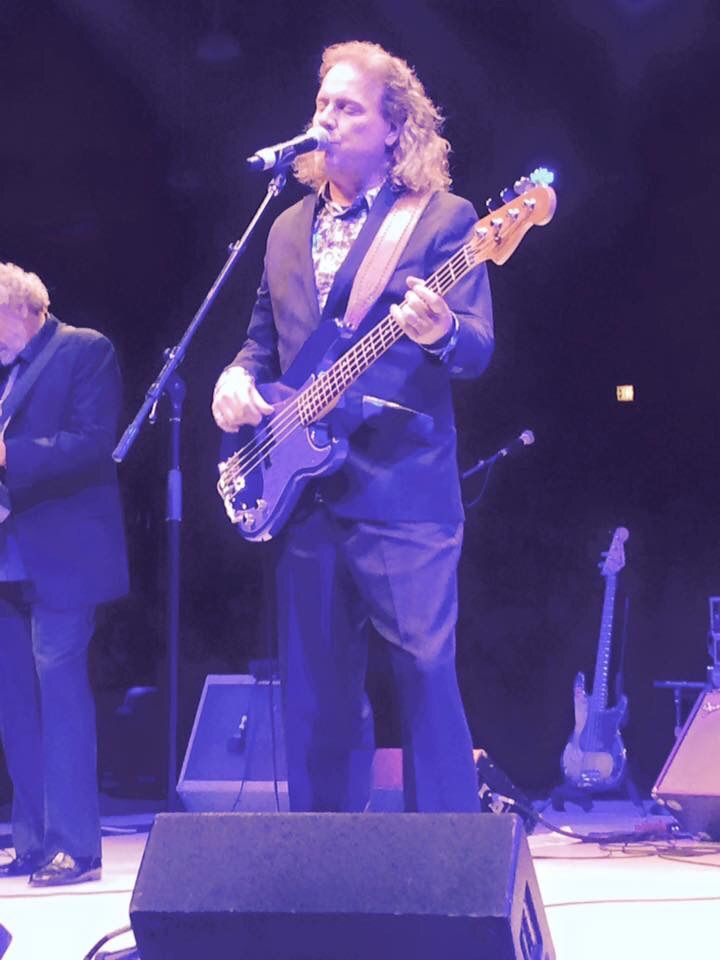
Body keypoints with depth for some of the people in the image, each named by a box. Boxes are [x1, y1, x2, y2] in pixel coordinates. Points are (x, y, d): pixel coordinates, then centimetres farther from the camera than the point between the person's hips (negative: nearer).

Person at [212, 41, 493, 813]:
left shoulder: (442, 219, 1)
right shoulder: (288, 229, 18)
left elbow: (478, 347, -7)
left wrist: (442, 331, -30)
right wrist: (238, 377, 1)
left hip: (400, 486, -6)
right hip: (304, 490, 6)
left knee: (424, 672, -9)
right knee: (314, 688, 7)